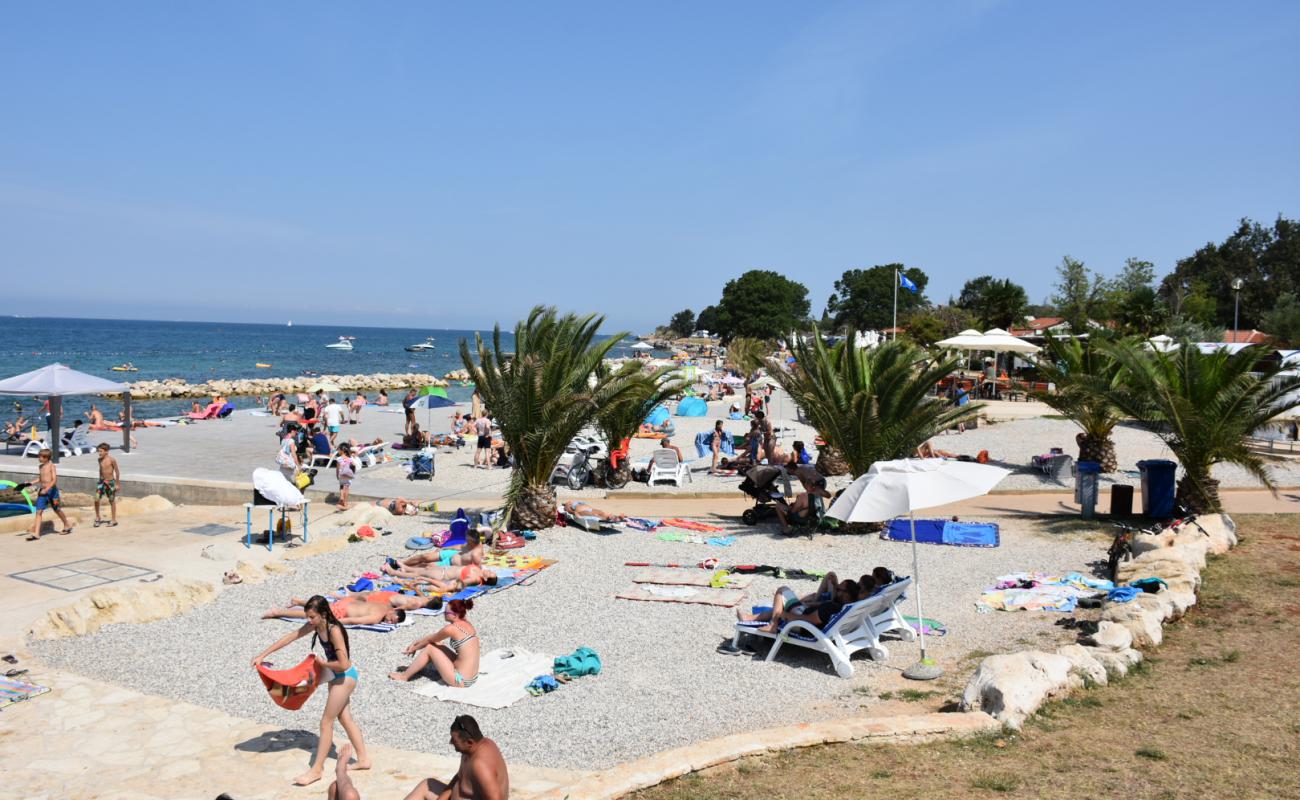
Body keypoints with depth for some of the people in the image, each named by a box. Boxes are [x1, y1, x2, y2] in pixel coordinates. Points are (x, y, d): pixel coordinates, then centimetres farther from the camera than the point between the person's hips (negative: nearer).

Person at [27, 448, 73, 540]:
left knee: (57, 510, 10)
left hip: (52, 490, -6)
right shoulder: (41, 466, 8)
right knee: (39, 511, -4)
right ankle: (36, 533, -7)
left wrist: (46, 489, -28)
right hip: (43, 491, 6)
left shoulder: (52, 466, -11)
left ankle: (67, 526, 32)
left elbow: (54, 480, -19)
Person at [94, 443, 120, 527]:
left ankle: (113, 520, 16)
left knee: (112, 501, 7)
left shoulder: (112, 460, -14)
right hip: (102, 481, 4)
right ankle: (97, 518, 9)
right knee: (96, 499, -8)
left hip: (110, 482, -4)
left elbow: (117, 471, -8)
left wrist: (117, 484, -8)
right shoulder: (100, 460, 2)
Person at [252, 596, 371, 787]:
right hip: (336, 677, 9)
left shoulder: (334, 631, -30)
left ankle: (316, 770, 10)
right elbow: (290, 638, 2)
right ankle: (363, 760, 26)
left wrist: (323, 662, -16)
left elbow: (343, 664, -32)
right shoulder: (315, 625, -5)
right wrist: (262, 655, 1)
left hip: (345, 678, -9)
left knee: (326, 722, 0)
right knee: (345, 719, 16)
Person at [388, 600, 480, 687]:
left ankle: (404, 676, 17)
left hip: (461, 681, -8)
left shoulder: (451, 628, -17)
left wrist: (414, 648, 17)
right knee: (436, 644, 15)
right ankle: (414, 668, 34)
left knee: (429, 647, 1)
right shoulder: (465, 624, 7)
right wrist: (417, 641, 18)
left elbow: (429, 639, 2)